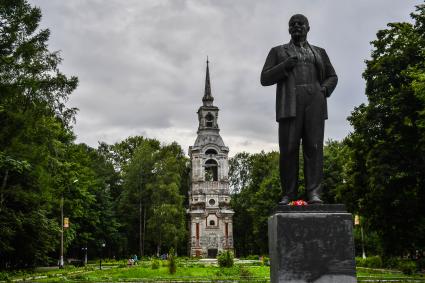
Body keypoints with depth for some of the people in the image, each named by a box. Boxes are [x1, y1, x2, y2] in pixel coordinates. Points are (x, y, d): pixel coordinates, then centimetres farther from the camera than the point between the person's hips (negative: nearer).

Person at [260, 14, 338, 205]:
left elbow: (332, 77, 21)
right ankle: (289, 194, -7)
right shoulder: (278, 51, 17)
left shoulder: (319, 52, 23)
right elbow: (265, 79, 8)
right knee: (288, 148, -9)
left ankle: (314, 193, -14)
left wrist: (323, 91, -1)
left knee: (314, 146, -9)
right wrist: (285, 66, -8)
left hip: (314, 103, 1)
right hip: (290, 104, -1)